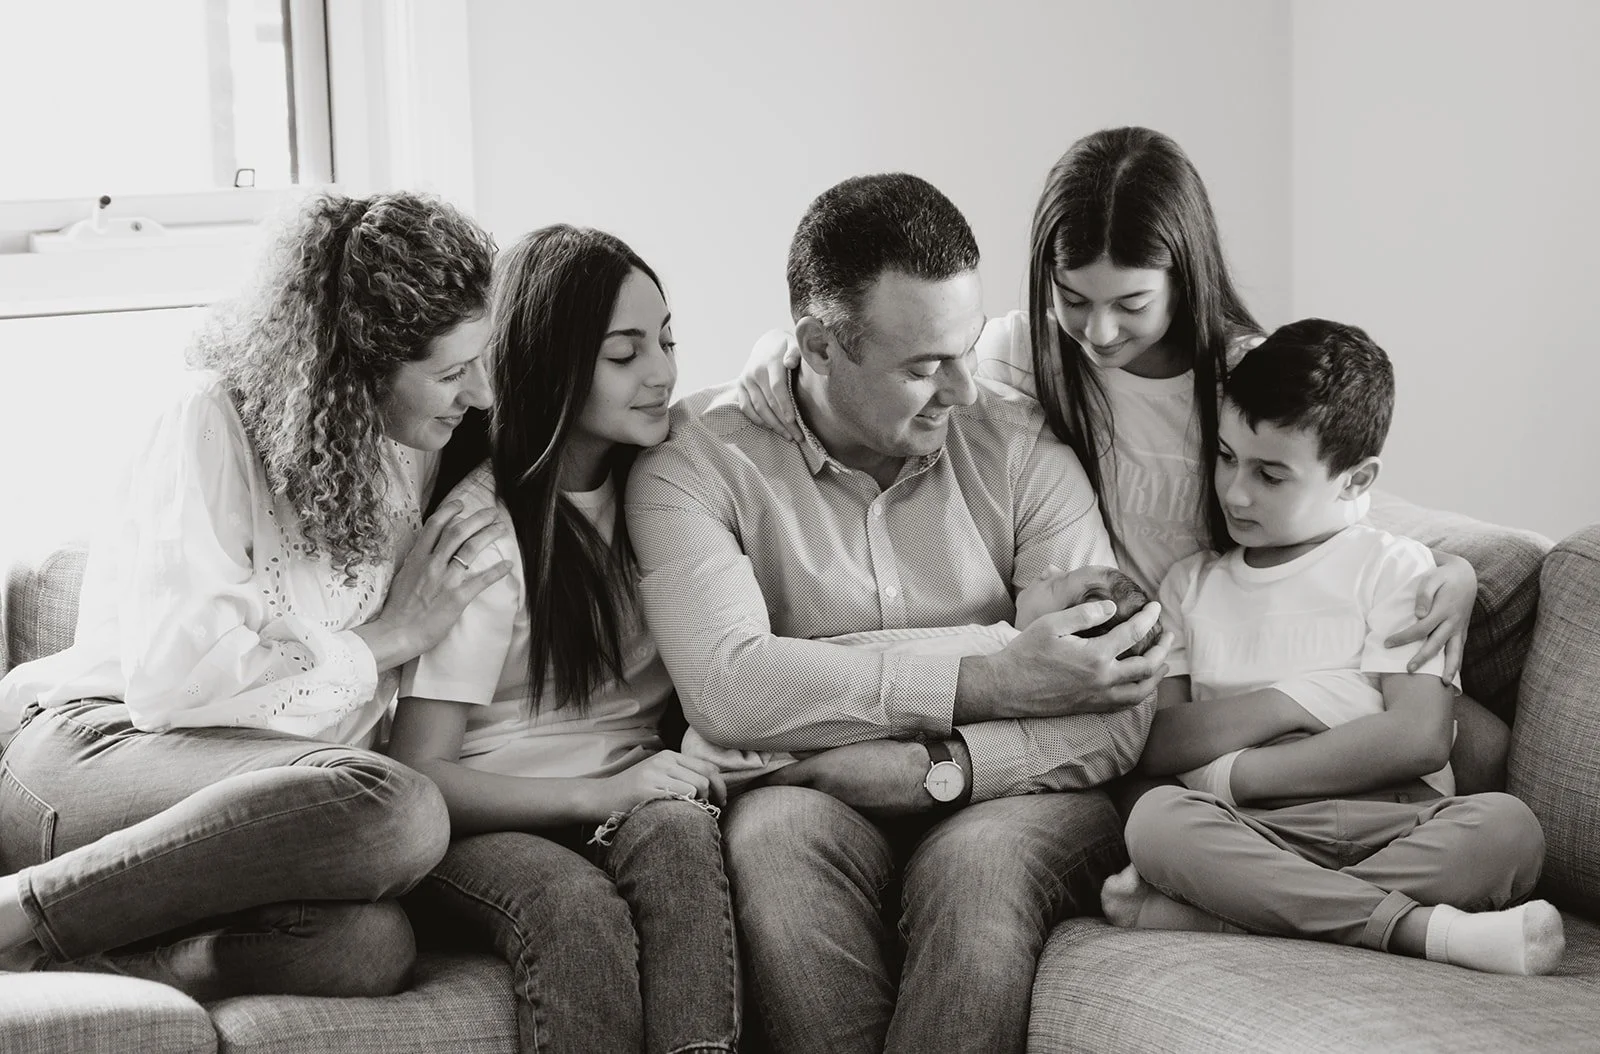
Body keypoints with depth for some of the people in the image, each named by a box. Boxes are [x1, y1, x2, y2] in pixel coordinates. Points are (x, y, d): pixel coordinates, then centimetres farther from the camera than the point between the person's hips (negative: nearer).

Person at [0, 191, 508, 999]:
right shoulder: (213, 419, -6)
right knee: (394, 807, -35)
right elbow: (169, 677, -16)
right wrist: (381, 641, -8)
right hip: (96, 746, -5)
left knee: (371, 947, -31)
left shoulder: (410, 457, 16)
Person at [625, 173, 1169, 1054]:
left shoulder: (1022, 451, 1)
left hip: (1009, 806, 1)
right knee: (776, 832, -33)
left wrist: (932, 766, -25)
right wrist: (991, 683, -19)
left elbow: (1114, 721, -9)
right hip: (816, 817, 0)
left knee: (983, 857, -32)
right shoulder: (698, 454, -4)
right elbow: (726, 690, -21)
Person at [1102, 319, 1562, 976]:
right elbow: (1151, 746, 7)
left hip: (1392, 825, -1)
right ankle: (1422, 928, -35)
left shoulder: (1392, 568, 11)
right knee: (1156, 818, -31)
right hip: (1255, 836, 1)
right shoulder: (1191, 585, 21)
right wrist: (1289, 702, -7)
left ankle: (1196, 915, -34)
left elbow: (1419, 738, -4)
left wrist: (1232, 774, -7)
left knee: (1506, 826, -32)